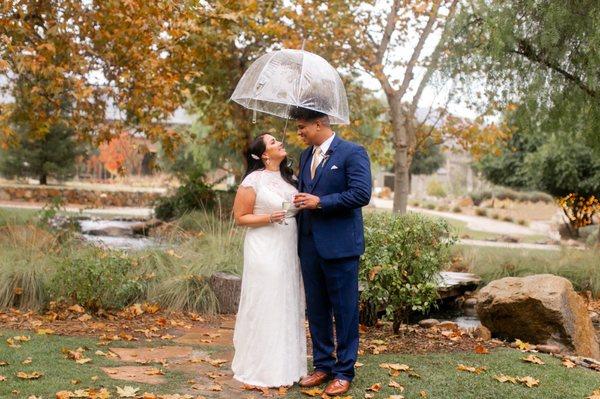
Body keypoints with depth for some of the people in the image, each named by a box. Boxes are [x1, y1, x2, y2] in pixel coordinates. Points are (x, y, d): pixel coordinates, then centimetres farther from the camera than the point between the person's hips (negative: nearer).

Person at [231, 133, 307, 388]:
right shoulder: (253, 181, -8)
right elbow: (240, 218, -6)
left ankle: (285, 365, 21)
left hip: (289, 250, 7)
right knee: (265, 306, -2)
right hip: (265, 251, -7)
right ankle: (262, 369, 9)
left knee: (288, 306, 10)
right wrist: (268, 218, -18)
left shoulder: (288, 178, 11)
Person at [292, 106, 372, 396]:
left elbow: (361, 194, -17)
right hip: (309, 244, 7)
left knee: (345, 310, 3)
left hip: (339, 245, -7)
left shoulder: (352, 152, -8)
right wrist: (301, 202, 3)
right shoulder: (306, 155, 14)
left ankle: (344, 371, 14)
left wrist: (320, 202, -17)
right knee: (316, 309, 13)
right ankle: (322, 365, 26)